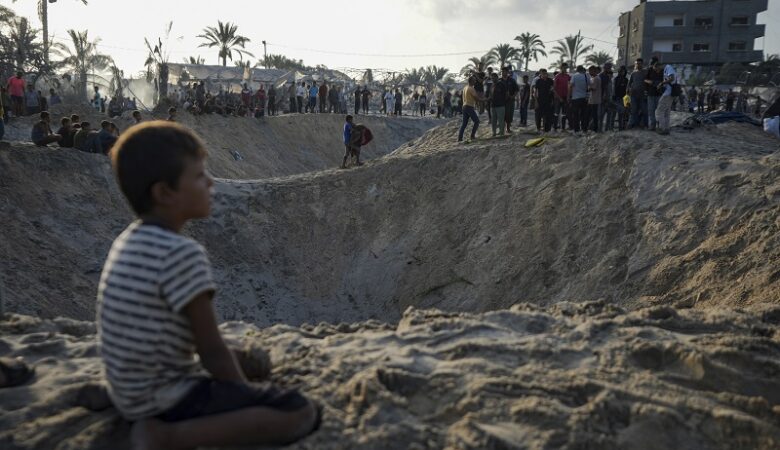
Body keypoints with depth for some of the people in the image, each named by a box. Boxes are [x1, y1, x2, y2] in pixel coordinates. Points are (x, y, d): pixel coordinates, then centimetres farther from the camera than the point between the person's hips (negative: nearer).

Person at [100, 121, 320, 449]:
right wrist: (248, 398, -2)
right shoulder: (184, 253, -22)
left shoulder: (128, 241, 6)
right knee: (303, 412, -15)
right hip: (164, 397, -10)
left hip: (133, 393, 10)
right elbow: (212, 351, -19)